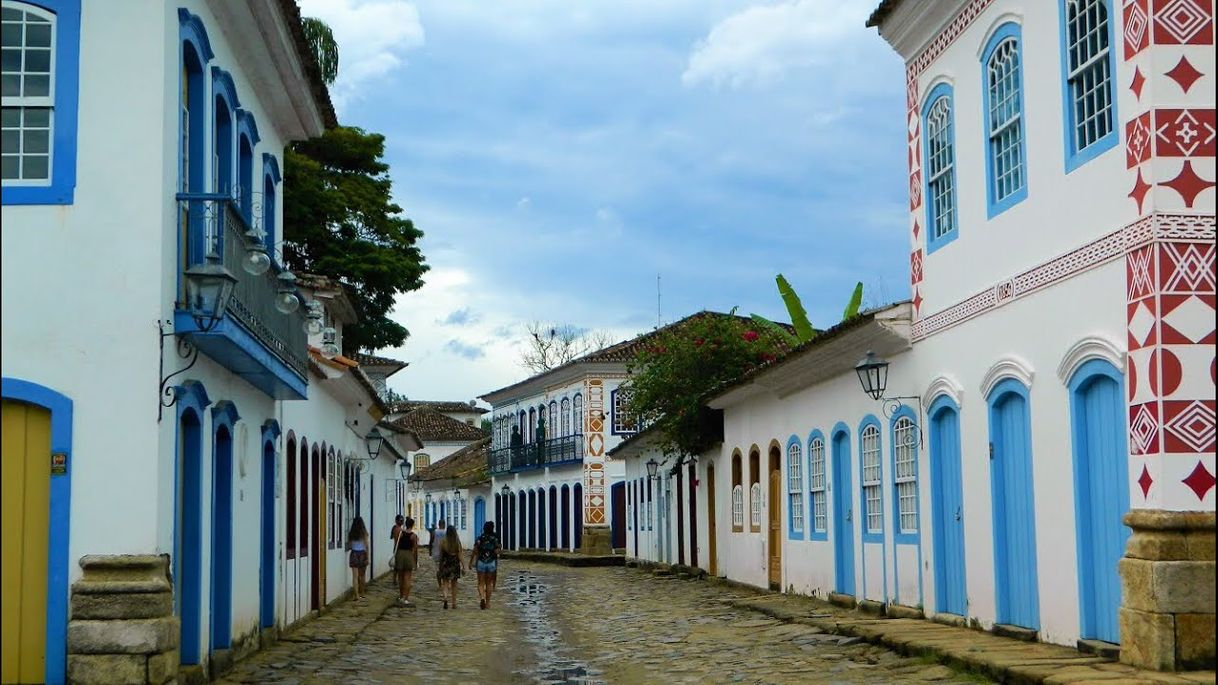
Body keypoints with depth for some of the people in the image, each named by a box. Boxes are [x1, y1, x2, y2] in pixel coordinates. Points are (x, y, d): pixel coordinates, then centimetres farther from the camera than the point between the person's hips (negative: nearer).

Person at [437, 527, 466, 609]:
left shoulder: (443, 542, -6)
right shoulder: (457, 542, -5)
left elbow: (441, 555, -1)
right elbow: (459, 556, -6)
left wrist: (440, 567, 9)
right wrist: (463, 566, 0)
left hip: (445, 563, -1)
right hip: (455, 564, 1)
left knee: (445, 582, 3)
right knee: (454, 584, 12)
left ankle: (445, 598, -23)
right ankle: (454, 603, 16)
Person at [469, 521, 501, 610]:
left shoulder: (479, 539, -4)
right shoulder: (495, 539, -4)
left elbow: (474, 551, -4)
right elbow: (497, 552, -8)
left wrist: (471, 561, 6)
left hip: (481, 562, -1)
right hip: (492, 562, 1)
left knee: (481, 583, 5)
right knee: (489, 583, 12)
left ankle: (482, 597, -20)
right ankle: (487, 602, 14)